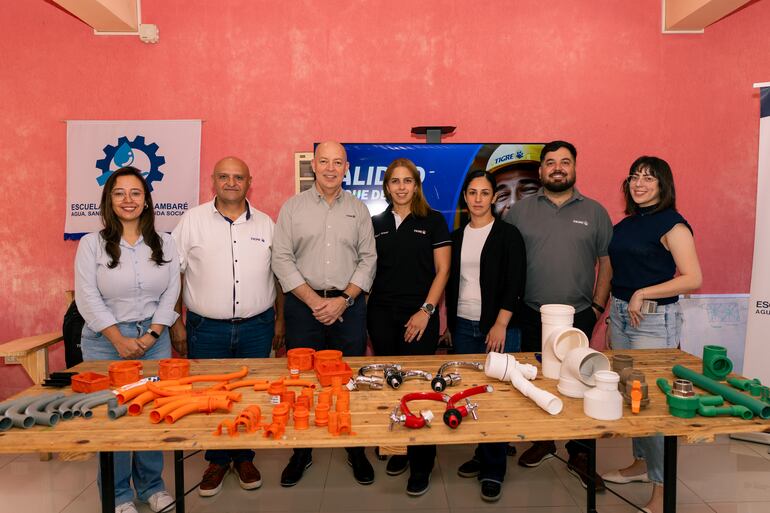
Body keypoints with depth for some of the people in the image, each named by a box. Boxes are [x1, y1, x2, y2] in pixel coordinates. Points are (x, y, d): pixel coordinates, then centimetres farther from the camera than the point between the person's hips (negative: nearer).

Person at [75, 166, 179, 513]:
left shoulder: (163, 244, 4)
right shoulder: (92, 244, -3)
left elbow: (171, 293, 2)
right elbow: (87, 298, -8)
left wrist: (151, 335, -8)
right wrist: (120, 340, -13)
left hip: (154, 338, 2)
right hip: (105, 340, -2)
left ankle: (151, 485, 26)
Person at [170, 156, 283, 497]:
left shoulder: (265, 223, 5)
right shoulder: (192, 220, -1)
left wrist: (279, 319, 7)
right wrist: (176, 322, -3)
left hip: (257, 328, 2)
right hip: (206, 329, -1)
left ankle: (243, 457, 31)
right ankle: (217, 460, 31)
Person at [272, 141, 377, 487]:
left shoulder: (358, 209, 7)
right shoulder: (293, 207, 3)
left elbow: (368, 258, 4)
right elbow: (281, 258, -3)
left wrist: (343, 300, -8)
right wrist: (314, 300, -10)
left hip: (349, 305, 1)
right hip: (303, 304, 0)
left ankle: (356, 450, 24)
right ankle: (301, 452, 25)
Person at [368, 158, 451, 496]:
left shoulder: (433, 221, 1)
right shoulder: (376, 223, 10)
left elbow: (442, 270, -2)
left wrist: (426, 310, -11)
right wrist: (366, 312, 6)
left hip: (418, 316, -3)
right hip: (381, 315, 3)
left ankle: (421, 464, 13)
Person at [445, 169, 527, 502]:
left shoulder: (507, 234, -2)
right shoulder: (456, 237, 12)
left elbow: (515, 284, -8)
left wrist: (500, 325, -14)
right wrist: (450, 323, 12)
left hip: (498, 327, -4)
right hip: (463, 327, 4)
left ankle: (493, 471, 12)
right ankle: (481, 455, 25)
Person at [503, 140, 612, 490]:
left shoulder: (595, 212, 6)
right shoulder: (519, 211, 4)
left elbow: (607, 262, 7)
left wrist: (598, 306, 0)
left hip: (579, 317, 0)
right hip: (532, 316, 1)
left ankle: (579, 454, 23)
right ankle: (542, 441, 32)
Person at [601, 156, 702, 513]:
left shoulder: (672, 224, -9)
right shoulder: (625, 224, 11)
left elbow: (693, 279, -16)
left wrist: (642, 293, -19)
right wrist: (610, 314, 13)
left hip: (655, 318, -7)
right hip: (620, 313, 7)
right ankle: (641, 464, 33)